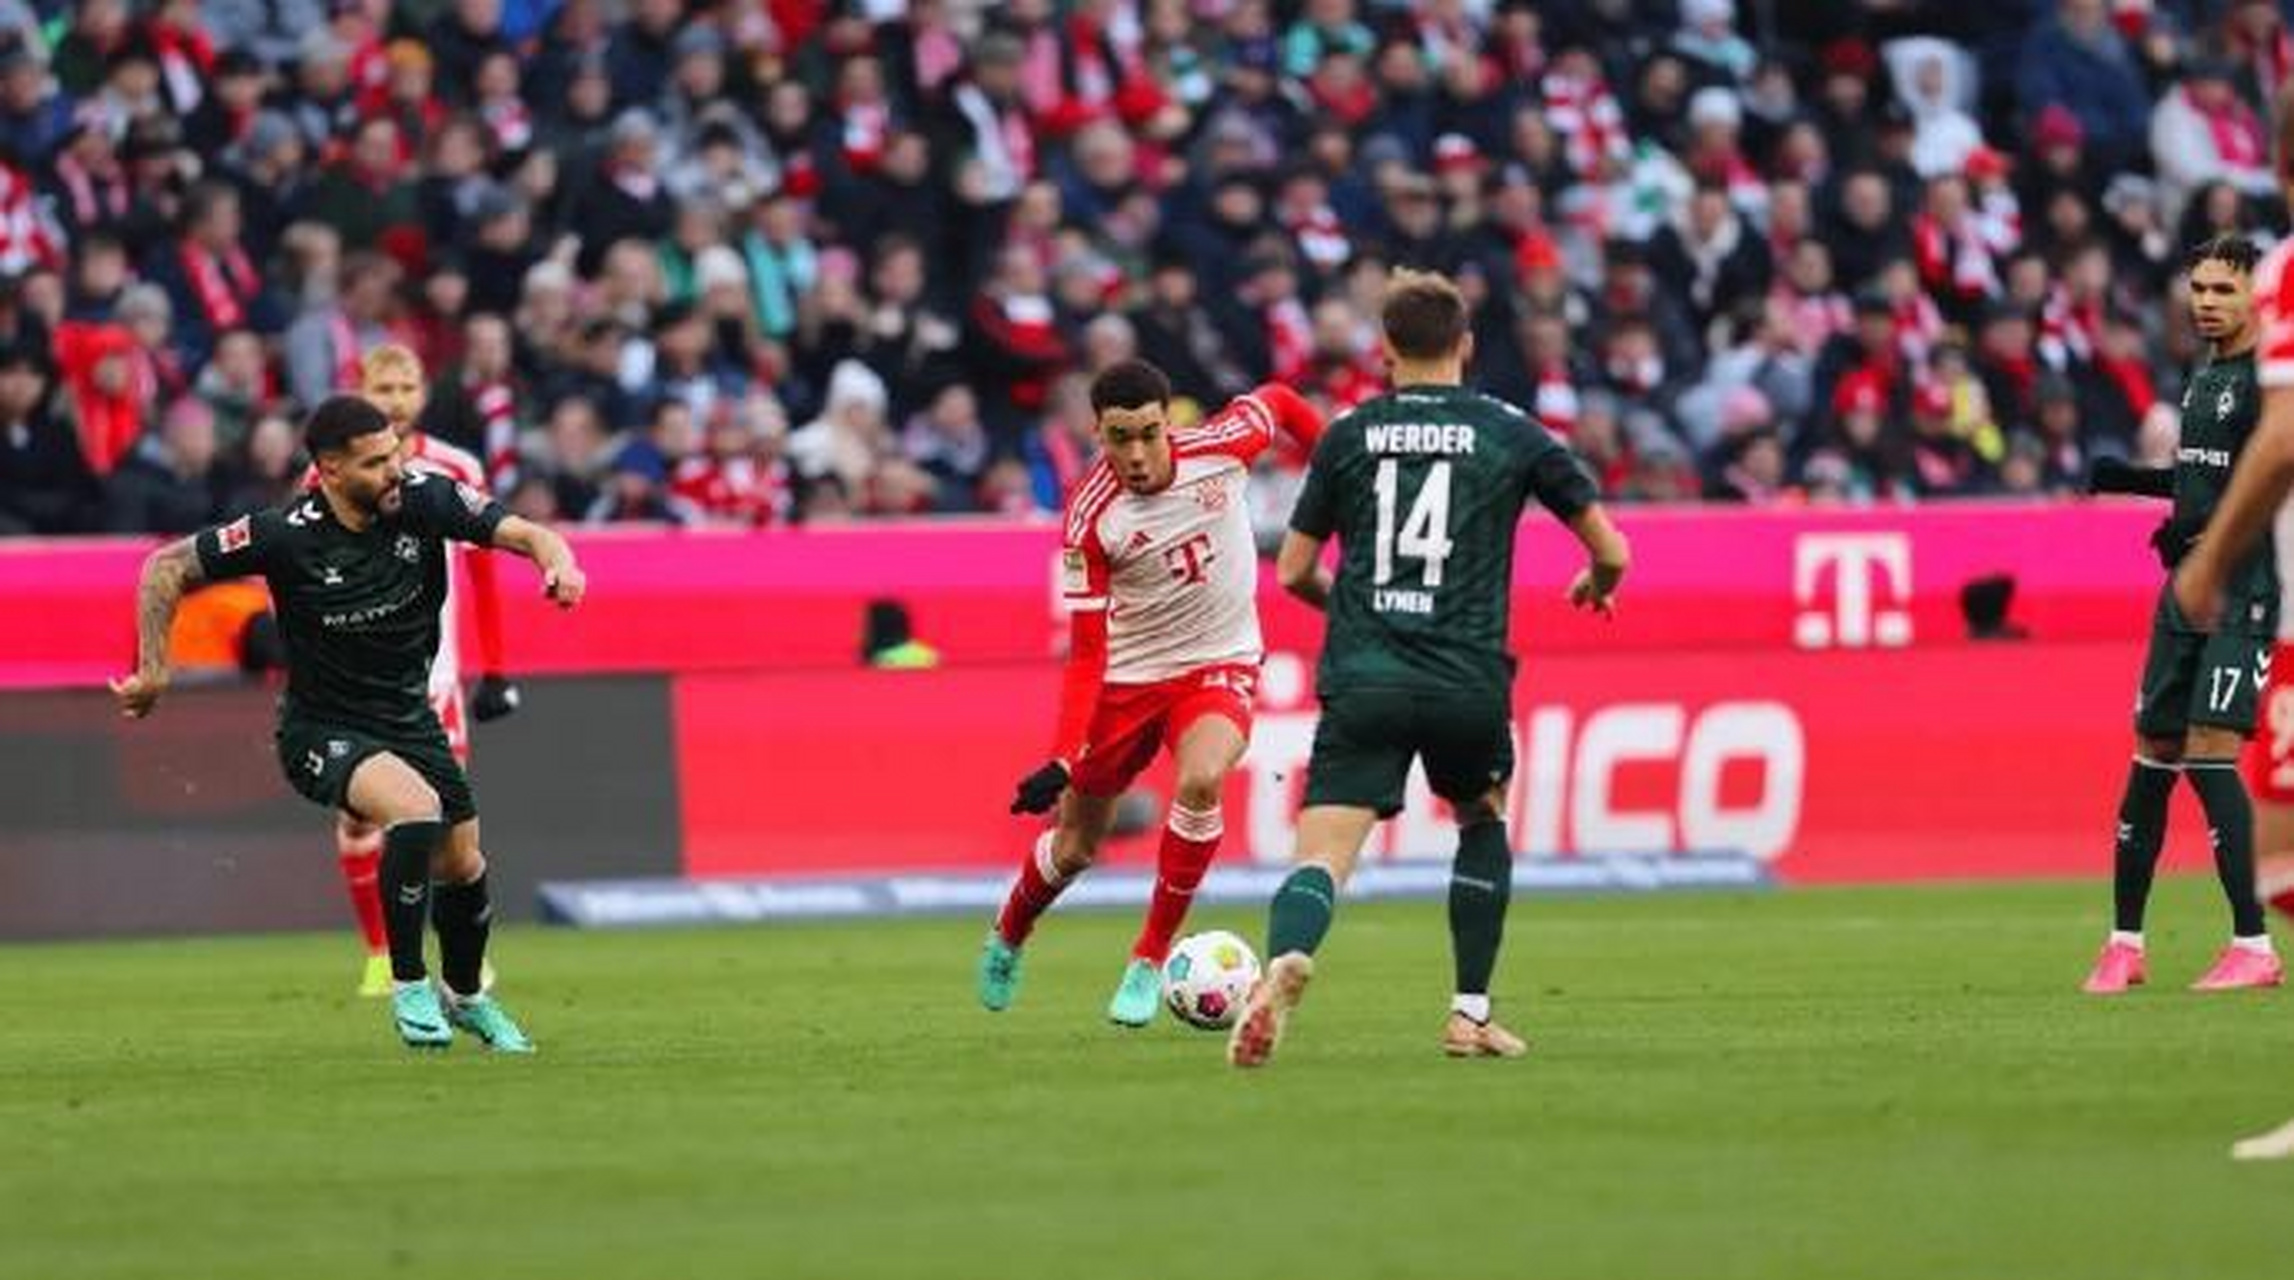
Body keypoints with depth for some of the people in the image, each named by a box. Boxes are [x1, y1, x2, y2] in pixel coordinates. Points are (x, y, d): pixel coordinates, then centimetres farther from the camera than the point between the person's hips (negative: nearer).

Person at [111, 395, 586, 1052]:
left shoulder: (425, 499, -15)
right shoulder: (286, 535, -24)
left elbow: (525, 534, -15)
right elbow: (167, 568, -14)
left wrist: (560, 565, -37)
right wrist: (153, 670, -17)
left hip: (409, 719, 5)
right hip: (322, 732, -5)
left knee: (463, 867, 10)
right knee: (416, 809, -31)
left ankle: (467, 997, 41)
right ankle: (409, 988, -13)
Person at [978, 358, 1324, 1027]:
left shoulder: (1219, 446, -19)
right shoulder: (1090, 518, -22)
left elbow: (1278, 401, 5)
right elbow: (1087, 651, -19)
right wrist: (1062, 760, -29)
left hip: (1219, 663, 0)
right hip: (1128, 672, 0)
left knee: (1200, 779, -31)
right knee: (1074, 848, 10)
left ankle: (1149, 961, -14)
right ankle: (1006, 939, 46)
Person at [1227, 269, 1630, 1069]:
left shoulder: (1349, 434, 10)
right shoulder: (1511, 434, 6)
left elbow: (1294, 571, 15)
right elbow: (1611, 552, 9)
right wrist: (1596, 585, 33)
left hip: (1361, 681, 0)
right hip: (1469, 686, 0)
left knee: (1322, 860, -10)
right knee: (1484, 823, 28)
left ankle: (1282, 961, -42)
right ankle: (1470, 1012, 23)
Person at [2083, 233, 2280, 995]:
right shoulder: (2205, 378, 17)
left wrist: (2199, 528, -21)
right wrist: (2128, 479, 15)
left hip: (2245, 595, -8)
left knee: (2209, 752, -16)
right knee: (2153, 752, 8)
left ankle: (2254, 947, -13)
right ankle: (2124, 943, 16)